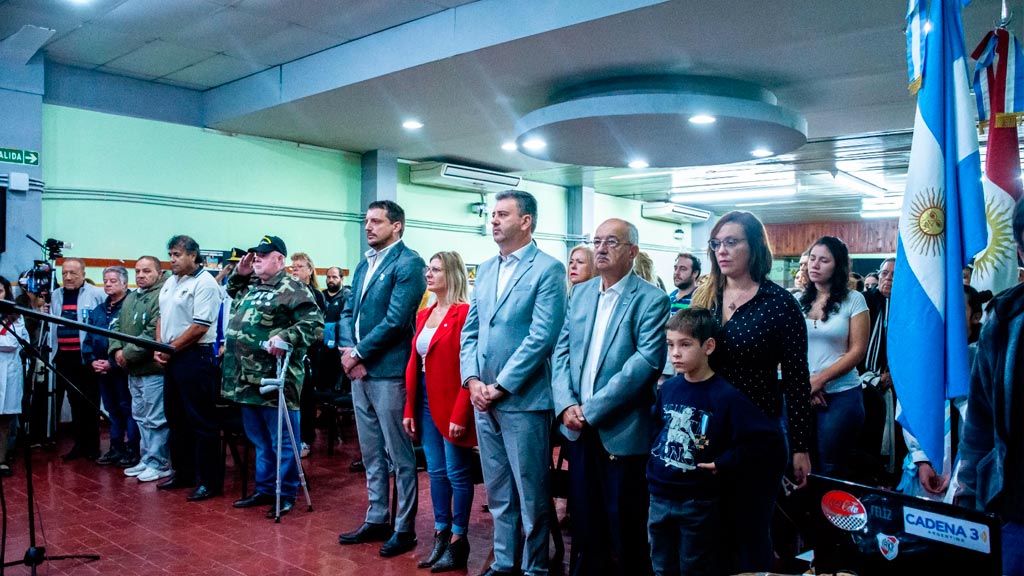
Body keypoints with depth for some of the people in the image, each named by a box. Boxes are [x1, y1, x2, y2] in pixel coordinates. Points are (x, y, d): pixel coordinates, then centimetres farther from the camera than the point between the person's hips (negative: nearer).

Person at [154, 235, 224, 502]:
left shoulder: (205, 283, -13)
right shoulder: (170, 282, 15)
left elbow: (199, 327, -18)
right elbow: (162, 317, 18)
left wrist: (171, 348, -12)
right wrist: (158, 347, 3)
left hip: (195, 357, -9)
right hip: (171, 358, 9)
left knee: (201, 422, -4)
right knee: (176, 418, 16)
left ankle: (210, 481, 4)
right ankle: (183, 473, 29)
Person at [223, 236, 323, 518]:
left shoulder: (292, 288, -10)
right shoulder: (250, 286, 16)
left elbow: (314, 322, -18)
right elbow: (231, 291, 36)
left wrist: (285, 337, -30)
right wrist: (239, 273, 17)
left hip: (275, 379, -9)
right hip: (247, 379, 9)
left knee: (282, 441, 2)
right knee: (259, 440, 19)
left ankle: (286, 495, 14)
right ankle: (264, 489, 32)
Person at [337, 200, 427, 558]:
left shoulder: (408, 263, -10)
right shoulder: (364, 264, 16)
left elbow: (395, 319, -18)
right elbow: (349, 311, 14)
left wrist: (359, 354, -12)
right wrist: (347, 349, -4)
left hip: (388, 371, -8)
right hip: (359, 370, 8)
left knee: (399, 455, 2)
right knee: (371, 454, 17)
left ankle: (405, 528, 14)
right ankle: (376, 520, 29)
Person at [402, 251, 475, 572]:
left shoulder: (464, 314, -13)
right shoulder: (423, 315, 12)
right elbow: (414, 363, 12)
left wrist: (460, 414, -19)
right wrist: (409, 408, 8)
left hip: (451, 403, -7)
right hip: (425, 401, 8)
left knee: (457, 473, 4)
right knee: (435, 471, 14)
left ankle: (458, 541, 16)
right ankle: (440, 535, 25)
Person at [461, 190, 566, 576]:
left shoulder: (548, 269, -9)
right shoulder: (485, 269, 12)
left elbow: (541, 337, -16)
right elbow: (470, 330, 13)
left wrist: (501, 386, -15)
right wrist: (472, 379, -2)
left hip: (523, 400, -6)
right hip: (483, 398, 7)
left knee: (531, 495, 6)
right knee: (497, 492, 17)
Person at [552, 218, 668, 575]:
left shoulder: (651, 300, -8)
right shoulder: (579, 294, 10)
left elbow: (647, 362, -18)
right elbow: (561, 351, 7)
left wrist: (591, 409, -18)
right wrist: (566, 404, -8)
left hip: (622, 432, -5)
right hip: (578, 428, 5)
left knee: (626, 530, 8)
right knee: (585, 524, 16)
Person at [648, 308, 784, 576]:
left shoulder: (725, 396, -17)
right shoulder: (667, 388, 0)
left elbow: (769, 438, -19)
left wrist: (724, 464, -18)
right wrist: (653, 456, 6)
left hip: (699, 503, -5)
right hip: (659, 497, 5)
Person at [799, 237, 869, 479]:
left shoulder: (853, 300, -1)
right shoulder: (797, 300, 6)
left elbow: (858, 350, -6)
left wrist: (819, 380, -12)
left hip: (841, 395, -2)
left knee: (831, 470, 4)